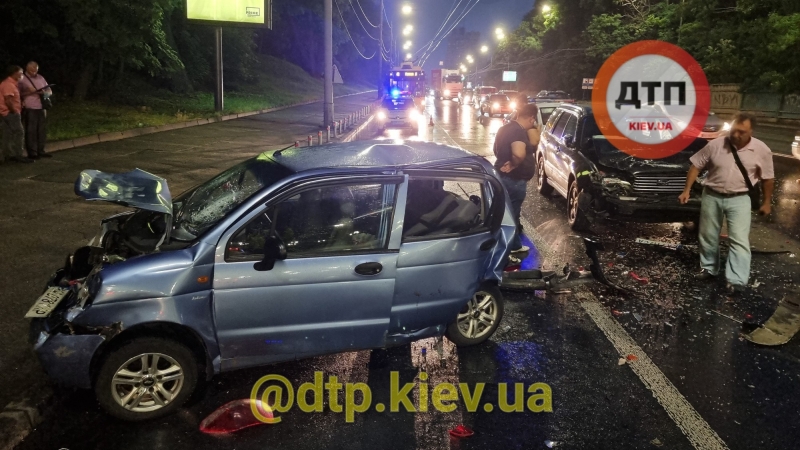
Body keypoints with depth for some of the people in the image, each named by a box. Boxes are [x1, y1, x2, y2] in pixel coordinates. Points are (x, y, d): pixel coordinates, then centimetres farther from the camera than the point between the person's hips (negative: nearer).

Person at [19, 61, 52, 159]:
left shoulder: (40, 78, 15)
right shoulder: (22, 79, 0)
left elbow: (50, 91, 15)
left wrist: (44, 92, -7)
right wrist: (29, 92, -18)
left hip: (41, 108, 5)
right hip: (29, 109, -5)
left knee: (42, 130, 6)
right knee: (31, 131, -4)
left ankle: (40, 151, 12)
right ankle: (32, 153, -1)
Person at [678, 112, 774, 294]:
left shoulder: (761, 150, -9)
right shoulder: (715, 145, -9)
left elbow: (768, 178, 2)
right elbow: (696, 166, -1)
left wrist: (766, 202, 4)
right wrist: (686, 190, -6)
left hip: (739, 199, -1)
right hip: (712, 196, 2)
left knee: (739, 239, -6)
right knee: (708, 236, 12)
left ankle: (737, 280, -5)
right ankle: (709, 268, 31)